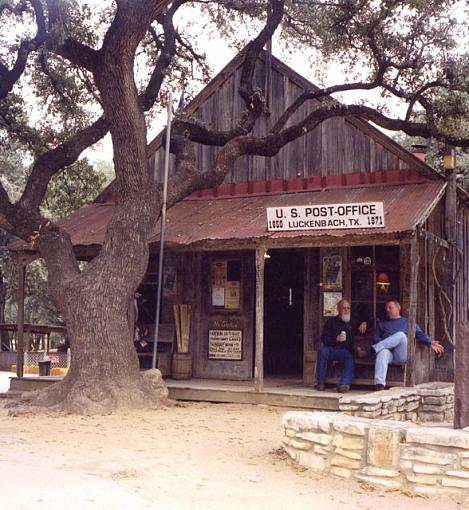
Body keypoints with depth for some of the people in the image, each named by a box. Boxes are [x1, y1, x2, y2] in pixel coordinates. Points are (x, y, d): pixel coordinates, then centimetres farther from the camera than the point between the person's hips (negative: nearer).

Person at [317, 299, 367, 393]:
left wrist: (364, 323, 10)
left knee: (349, 359, -33)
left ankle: (344, 384, -49)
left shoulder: (353, 322, 24)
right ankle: (321, 382, -29)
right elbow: (324, 339, 6)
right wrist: (336, 339, -13)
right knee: (322, 351, -33)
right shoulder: (331, 321, 17)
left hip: (345, 350, 1)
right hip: (331, 349, -1)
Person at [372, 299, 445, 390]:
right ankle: (379, 384, -55)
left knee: (401, 335, -30)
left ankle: (375, 348, -29)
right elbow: (375, 338, 18)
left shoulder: (407, 322, 26)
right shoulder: (382, 323, 30)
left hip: (401, 355, 0)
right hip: (388, 351, 0)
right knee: (382, 352, -38)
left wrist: (430, 343, -6)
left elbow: (420, 334, 14)